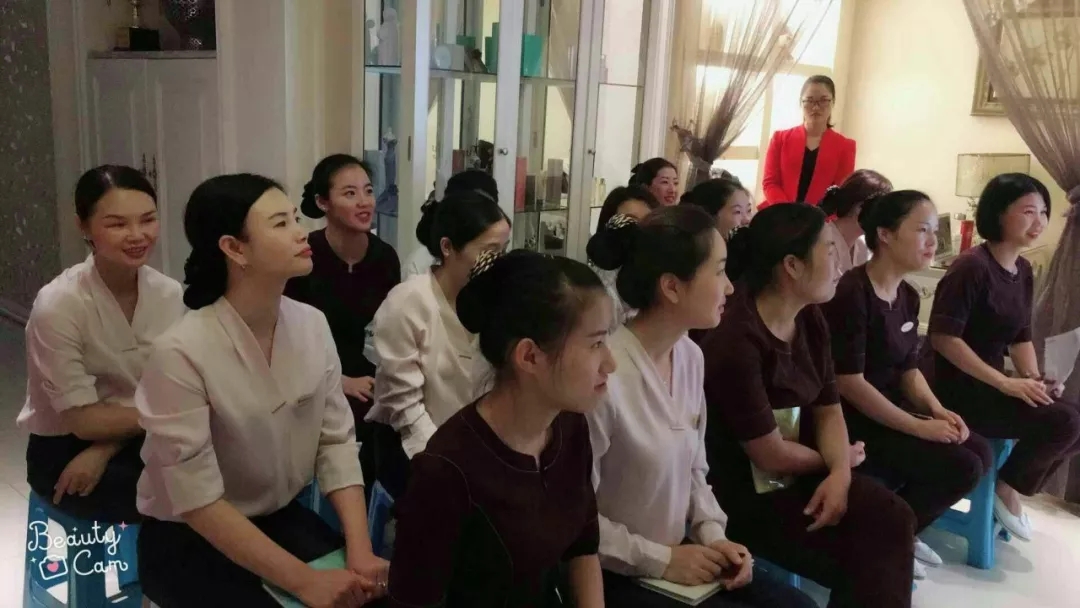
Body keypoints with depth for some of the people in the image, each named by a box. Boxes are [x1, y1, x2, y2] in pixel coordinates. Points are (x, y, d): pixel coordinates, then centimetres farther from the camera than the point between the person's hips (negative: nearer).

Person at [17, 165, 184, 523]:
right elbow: (84, 420, -19)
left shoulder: (168, 294, -9)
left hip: (133, 441, 4)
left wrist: (102, 452, -19)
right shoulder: (58, 305, -22)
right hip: (62, 450, -4)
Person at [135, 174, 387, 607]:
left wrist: (360, 550, -16)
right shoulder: (181, 353, -24)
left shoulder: (312, 325, -7)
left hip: (282, 518, 5)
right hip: (188, 540, -5)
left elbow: (337, 442, -4)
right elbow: (199, 503, -23)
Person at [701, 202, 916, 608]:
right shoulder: (735, 341, -26)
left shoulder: (810, 319, 2)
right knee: (863, 559, -15)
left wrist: (840, 474, -13)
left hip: (799, 473, 8)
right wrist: (834, 461, -1)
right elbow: (771, 456, -19)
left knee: (892, 519, -13)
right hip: (743, 492, -7)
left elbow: (828, 411, 6)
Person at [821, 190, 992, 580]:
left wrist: (937, 410, -5)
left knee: (980, 453, 1)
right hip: (852, 422, -9)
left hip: (890, 413, 9)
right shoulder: (852, 294, -20)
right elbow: (849, 382, -23)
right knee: (960, 467, -15)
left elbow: (909, 369, 15)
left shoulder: (908, 297, 8)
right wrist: (919, 426, -19)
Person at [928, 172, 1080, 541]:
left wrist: (1035, 381, -3)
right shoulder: (972, 267, -17)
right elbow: (943, 338, -23)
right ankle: (1007, 487, 2)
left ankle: (1013, 486, 14)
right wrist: (1007, 384, -24)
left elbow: (1020, 337, 16)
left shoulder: (1023, 271, 10)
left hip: (993, 386, 9)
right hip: (961, 390, -9)